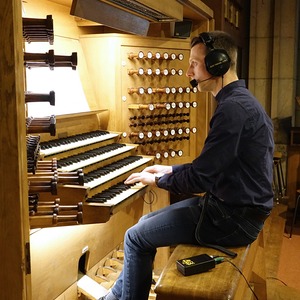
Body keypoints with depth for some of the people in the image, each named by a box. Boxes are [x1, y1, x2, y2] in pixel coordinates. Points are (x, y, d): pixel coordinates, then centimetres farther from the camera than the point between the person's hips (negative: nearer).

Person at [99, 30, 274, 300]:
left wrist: (156, 180, -6)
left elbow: (200, 179, -23)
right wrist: (171, 170, 13)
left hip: (233, 218, -10)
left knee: (136, 238, -1)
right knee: (146, 224, 16)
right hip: (234, 205, 10)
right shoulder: (240, 101, 10)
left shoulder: (234, 108, -23)